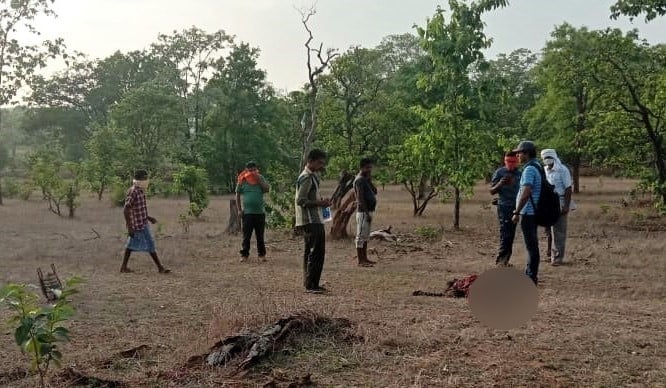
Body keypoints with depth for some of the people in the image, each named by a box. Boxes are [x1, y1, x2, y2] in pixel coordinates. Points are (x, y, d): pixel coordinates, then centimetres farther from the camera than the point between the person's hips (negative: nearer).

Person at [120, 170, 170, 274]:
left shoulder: (140, 191, 9)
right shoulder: (133, 192, -20)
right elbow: (126, 210, -22)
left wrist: (149, 218, 18)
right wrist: (129, 227, -23)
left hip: (142, 223, 9)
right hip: (139, 225, -9)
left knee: (132, 245, 13)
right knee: (150, 244, -3)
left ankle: (124, 267, 20)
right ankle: (160, 267, 4)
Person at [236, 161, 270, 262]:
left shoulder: (260, 178, 6)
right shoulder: (242, 180, 1)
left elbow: (267, 189, -4)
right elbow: (237, 195, 5)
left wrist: (259, 180, -12)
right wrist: (239, 210, -1)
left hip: (260, 212, 1)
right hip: (247, 212, -1)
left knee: (260, 235, 8)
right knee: (246, 236, 2)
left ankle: (262, 254, 17)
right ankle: (244, 254, 8)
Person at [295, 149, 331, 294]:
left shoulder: (312, 176, 18)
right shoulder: (306, 178, -14)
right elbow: (300, 200, -20)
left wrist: (321, 201, 10)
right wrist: (320, 203, -18)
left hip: (315, 221, 11)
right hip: (311, 221, -11)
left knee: (311, 252, 13)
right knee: (315, 252, -9)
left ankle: (311, 284, 20)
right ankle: (311, 285, -5)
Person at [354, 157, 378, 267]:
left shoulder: (366, 179, 14)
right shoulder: (360, 180, -15)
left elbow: (374, 192, 13)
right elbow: (360, 198, -21)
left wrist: (370, 181, 0)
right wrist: (366, 213, -22)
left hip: (369, 211, 10)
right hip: (363, 212, -10)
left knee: (365, 236, 13)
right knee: (361, 236, -6)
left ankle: (364, 258, 20)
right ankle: (360, 261, -3)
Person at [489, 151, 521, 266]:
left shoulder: (519, 173, 11)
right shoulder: (499, 172, -4)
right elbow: (492, 191, -3)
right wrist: (500, 184, -22)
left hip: (515, 207, 6)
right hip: (504, 206, -6)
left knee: (510, 236, 7)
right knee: (506, 235, -13)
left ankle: (503, 261, 14)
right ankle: (501, 260, -10)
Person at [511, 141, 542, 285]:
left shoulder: (529, 169, -17)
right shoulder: (537, 167, 14)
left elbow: (525, 193, -26)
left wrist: (517, 212, -21)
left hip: (528, 212, -10)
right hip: (533, 212, 10)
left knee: (531, 245, -5)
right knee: (532, 244, 17)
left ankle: (531, 277, 0)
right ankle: (530, 274, 26)